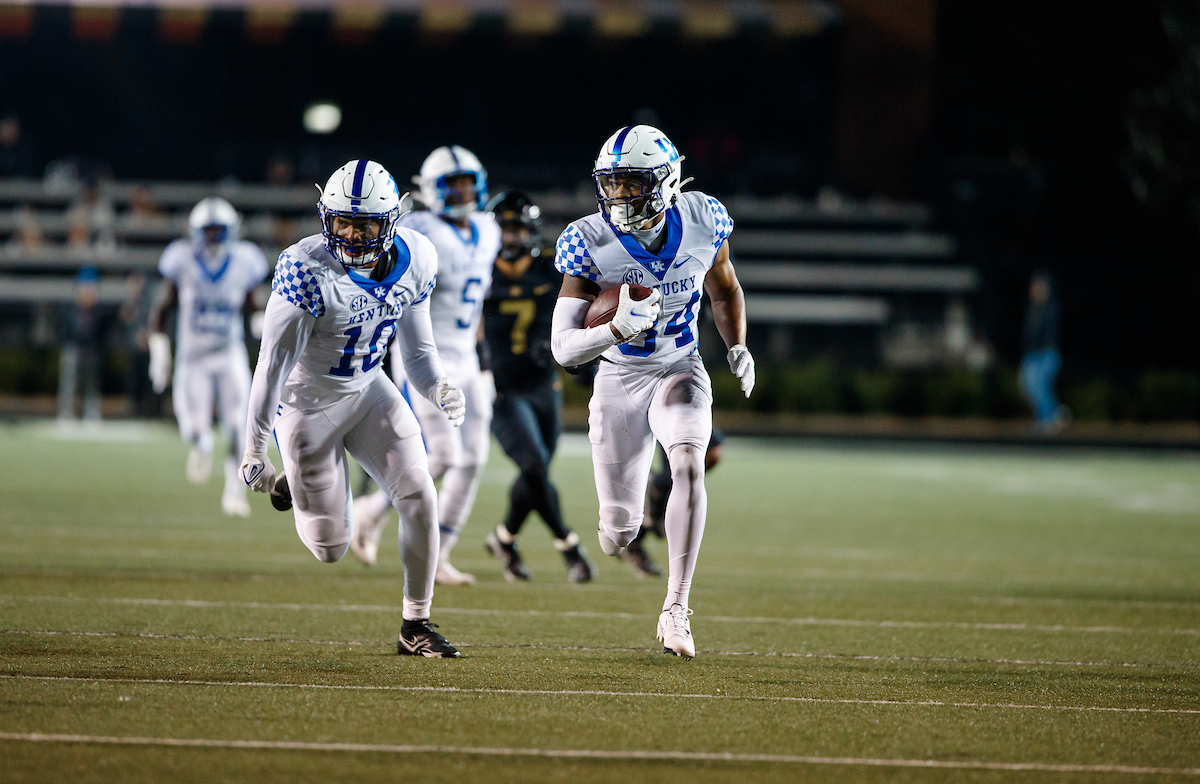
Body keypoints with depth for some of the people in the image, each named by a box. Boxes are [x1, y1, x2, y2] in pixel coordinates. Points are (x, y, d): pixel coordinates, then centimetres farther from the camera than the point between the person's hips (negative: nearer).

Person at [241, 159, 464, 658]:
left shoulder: (413, 262, -10)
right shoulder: (308, 270, -27)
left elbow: (418, 350, 2)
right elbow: (273, 362, -21)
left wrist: (440, 391, -20)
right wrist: (254, 449, -19)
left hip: (368, 391, 4)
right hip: (308, 403, -4)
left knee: (419, 499, -10)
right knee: (331, 549, 2)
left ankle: (416, 626, 5)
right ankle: (296, 485, 37)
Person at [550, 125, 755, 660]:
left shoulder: (703, 221, -13)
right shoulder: (589, 242, -21)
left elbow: (723, 289, 11)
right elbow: (564, 349, -23)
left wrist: (737, 347, -4)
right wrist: (620, 328, -41)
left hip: (680, 372, 1)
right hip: (619, 380, -1)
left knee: (688, 465, -31)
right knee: (618, 536, 5)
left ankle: (676, 611, -28)